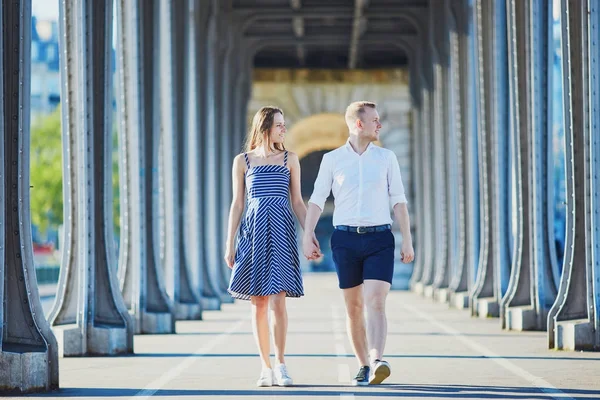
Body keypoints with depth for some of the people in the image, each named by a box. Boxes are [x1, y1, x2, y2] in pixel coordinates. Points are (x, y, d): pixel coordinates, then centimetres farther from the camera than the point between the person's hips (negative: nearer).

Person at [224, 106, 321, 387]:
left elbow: (297, 201, 10)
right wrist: (230, 243, 4)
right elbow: (237, 204, 9)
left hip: (281, 232, 0)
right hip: (253, 232, 0)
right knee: (258, 303, 0)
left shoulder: (289, 159, 9)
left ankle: (280, 364, -2)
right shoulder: (242, 161, 7)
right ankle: (266, 366, 7)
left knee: (277, 300, -10)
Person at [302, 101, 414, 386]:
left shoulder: (386, 158, 7)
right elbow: (317, 200, 4)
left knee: (376, 302, -16)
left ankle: (377, 363, -30)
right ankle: (363, 367, 15)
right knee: (354, 307, 5)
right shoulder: (332, 159, 4)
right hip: (345, 238, 1)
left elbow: (398, 201, 6)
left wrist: (407, 240, -1)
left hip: (379, 238, 0)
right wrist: (307, 237, -5)